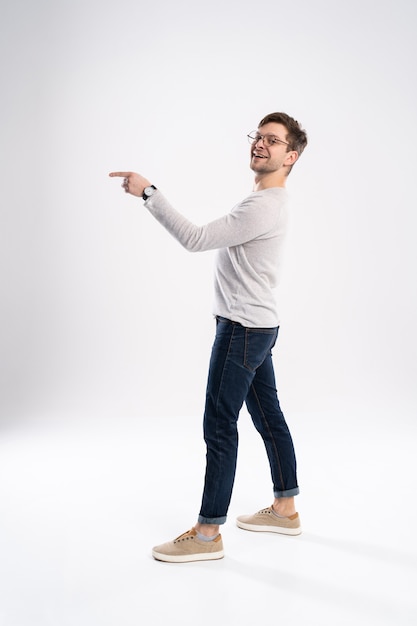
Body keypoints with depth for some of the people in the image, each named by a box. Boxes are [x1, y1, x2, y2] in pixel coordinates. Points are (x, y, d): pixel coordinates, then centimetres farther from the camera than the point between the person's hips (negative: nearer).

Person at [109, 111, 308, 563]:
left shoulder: (263, 206, -19)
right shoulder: (269, 202, 16)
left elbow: (196, 239, -25)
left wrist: (148, 193, -21)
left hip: (244, 330, -11)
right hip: (256, 327, 11)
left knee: (219, 425, -6)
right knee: (268, 416, 16)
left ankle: (207, 533, 3)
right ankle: (285, 509, 29)